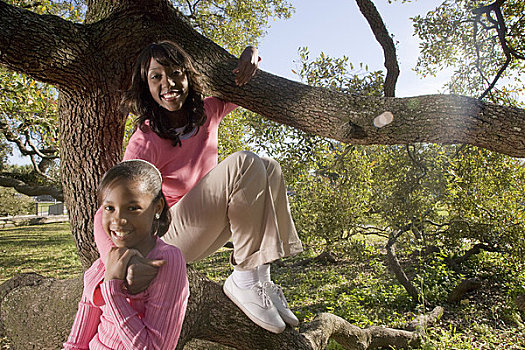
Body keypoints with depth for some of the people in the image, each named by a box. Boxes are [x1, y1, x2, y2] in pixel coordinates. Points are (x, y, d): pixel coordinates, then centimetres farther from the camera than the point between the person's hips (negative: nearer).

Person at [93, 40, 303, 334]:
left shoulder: (207, 113, -4)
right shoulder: (146, 141, -21)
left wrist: (251, 54, -11)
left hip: (208, 231, 7)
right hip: (170, 237, -6)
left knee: (269, 169, -12)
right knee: (244, 163, -26)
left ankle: (262, 276, -14)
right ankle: (245, 280, -18)